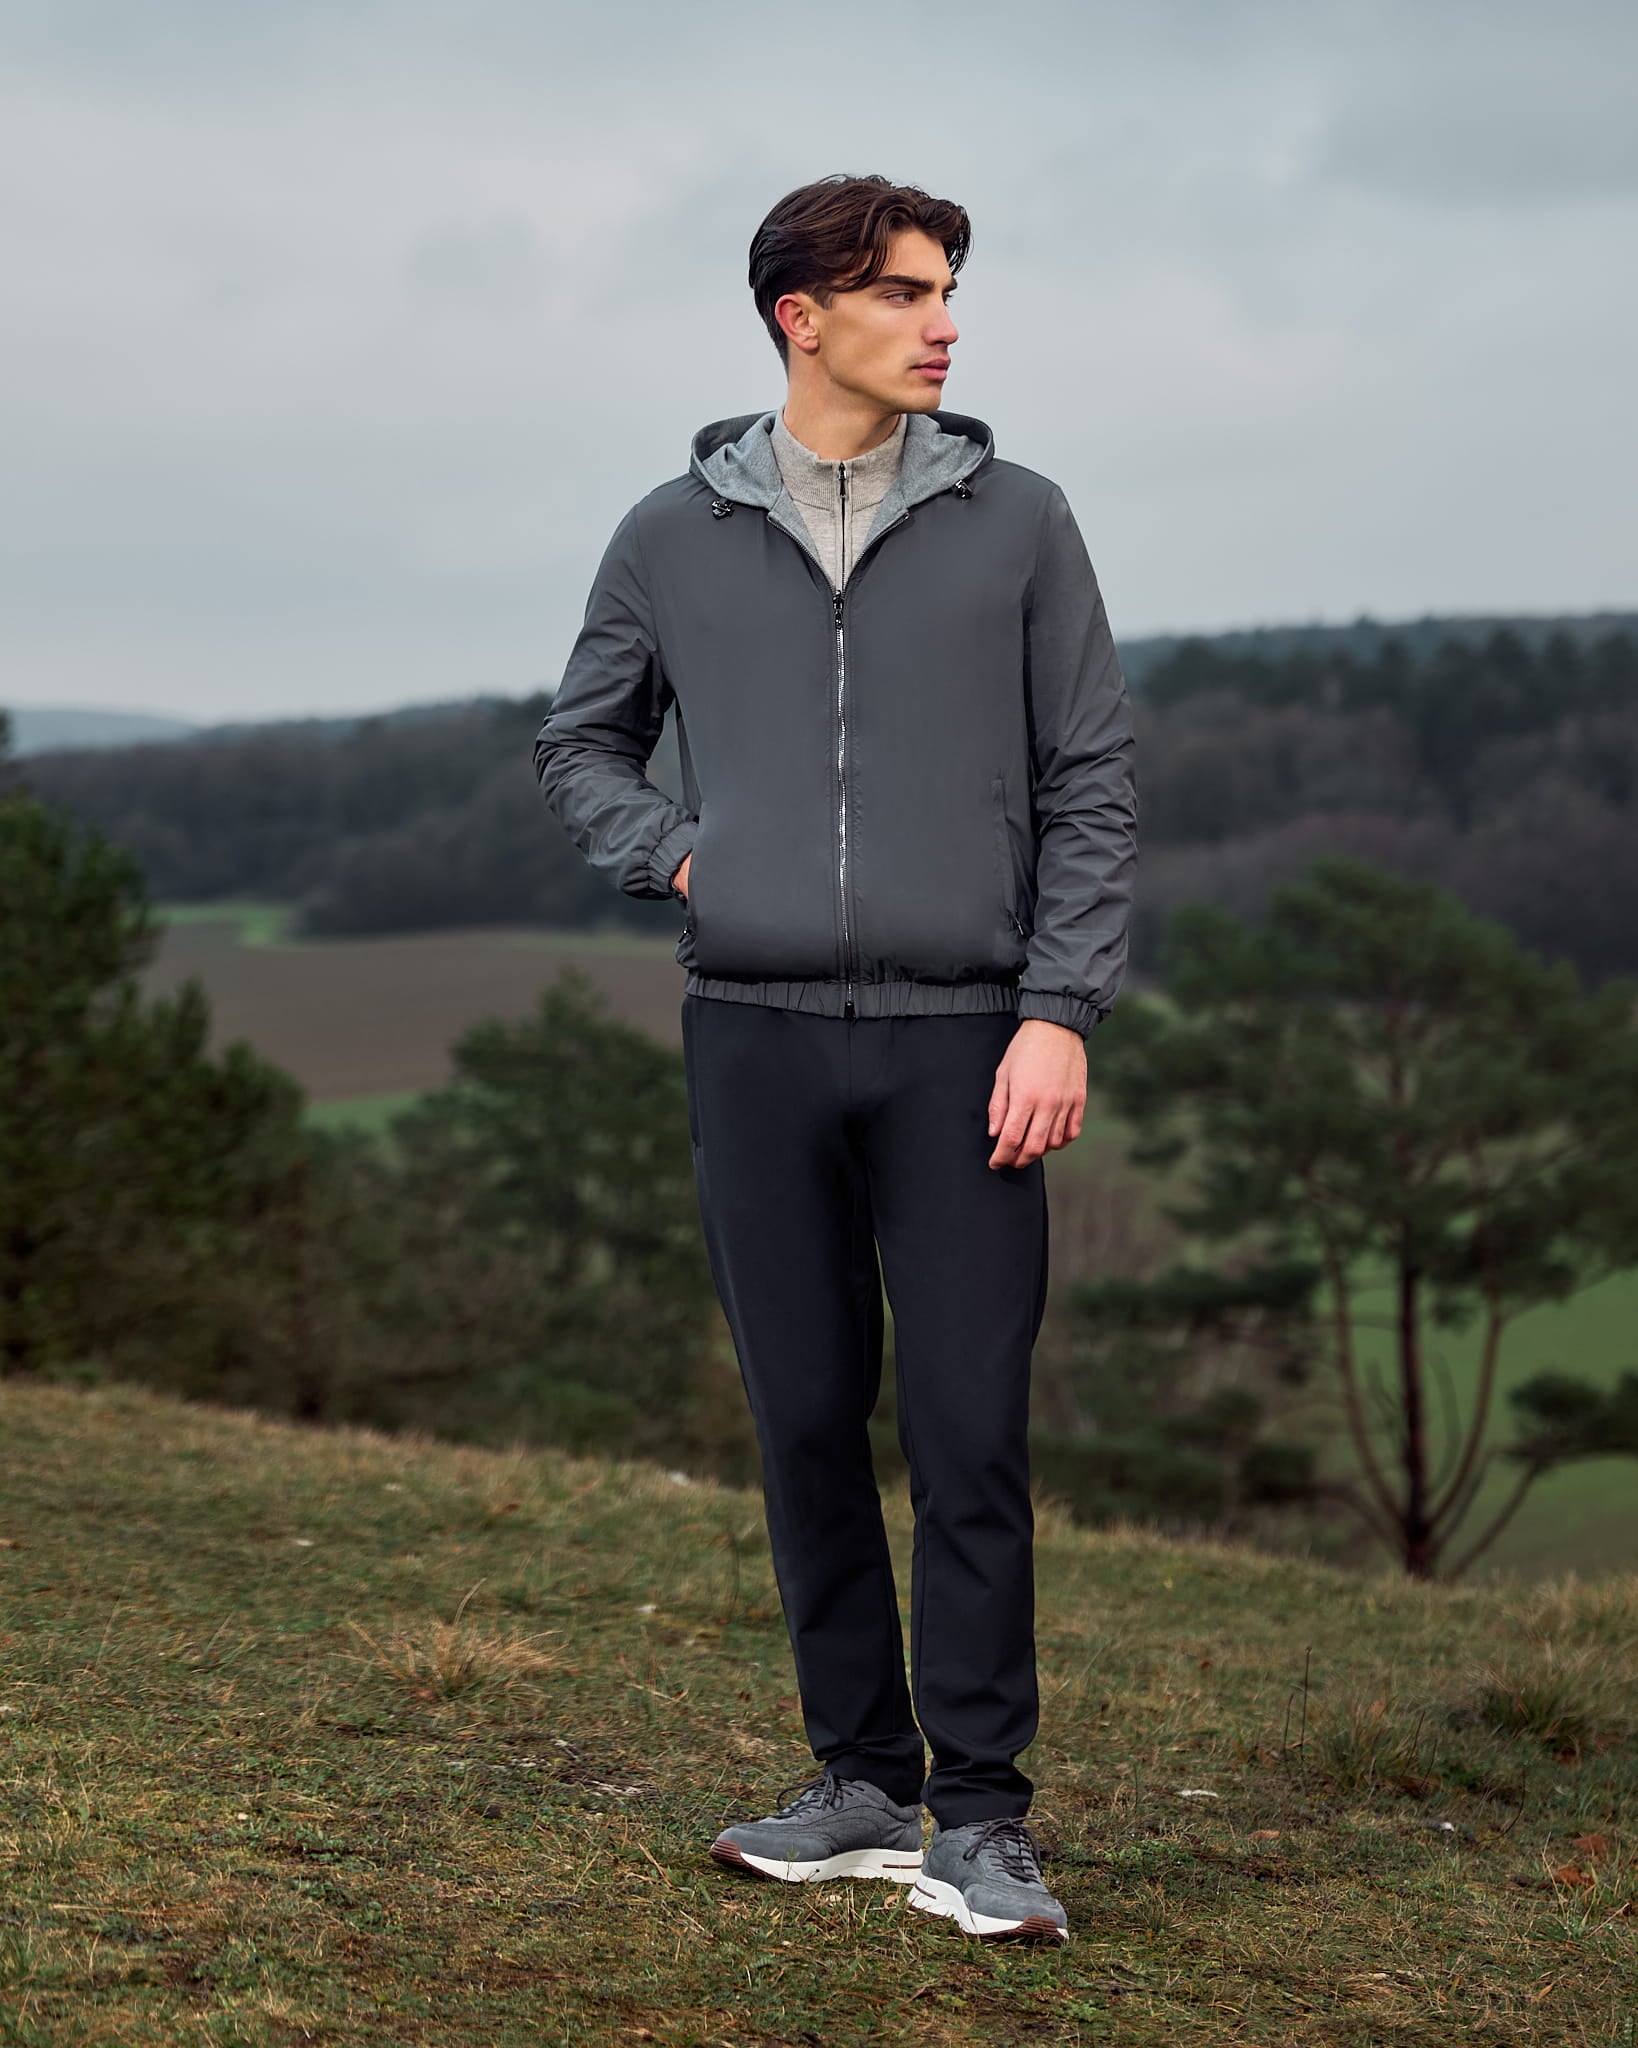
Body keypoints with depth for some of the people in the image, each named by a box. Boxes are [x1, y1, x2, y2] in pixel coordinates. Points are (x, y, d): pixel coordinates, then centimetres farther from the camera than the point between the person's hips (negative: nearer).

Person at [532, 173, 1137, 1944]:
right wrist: (675, 862, 2)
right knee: (808, 1424, 7)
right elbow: (580, 744, 21)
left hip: (960, 1041, -2)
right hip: (756, 1037, 2)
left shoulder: (1014, 522, 4)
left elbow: (1091, 784, 2)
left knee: (971, 1434, -4)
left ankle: (979, 1815, 4)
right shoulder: (677, 535, 8)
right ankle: (862, 1780, 19)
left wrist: (1061, 1013, -8)